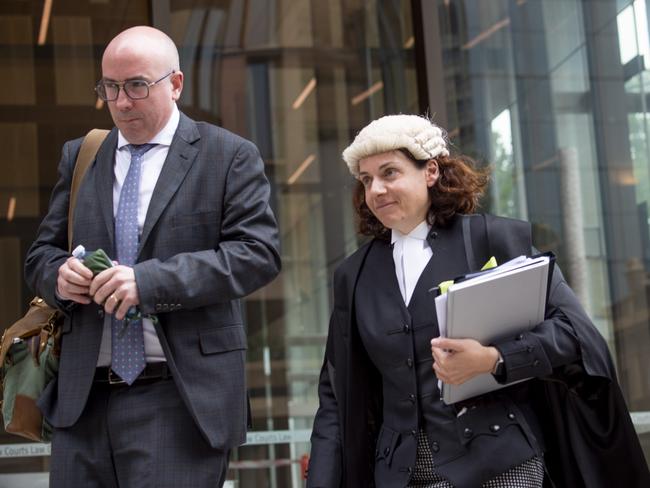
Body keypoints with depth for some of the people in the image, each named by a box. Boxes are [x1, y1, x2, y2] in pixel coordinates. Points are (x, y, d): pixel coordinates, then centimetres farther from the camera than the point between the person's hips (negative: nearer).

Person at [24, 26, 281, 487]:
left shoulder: (229, 156, 1)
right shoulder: (79, 157, 15)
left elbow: (259, 252, -10)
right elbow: (42, 253, 19)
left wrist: (149, 280, -19)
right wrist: (60, 274, -7)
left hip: (181, 401, -4)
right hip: (83, 399, 4)